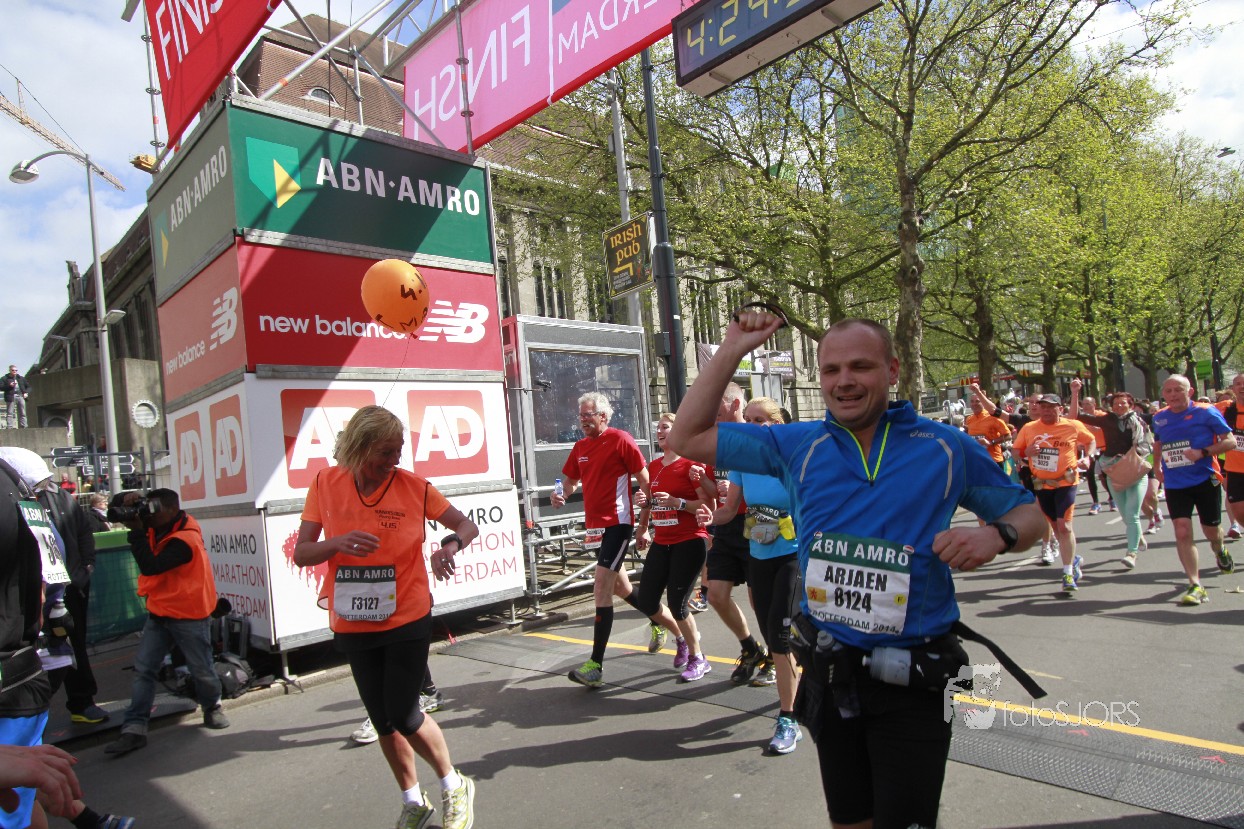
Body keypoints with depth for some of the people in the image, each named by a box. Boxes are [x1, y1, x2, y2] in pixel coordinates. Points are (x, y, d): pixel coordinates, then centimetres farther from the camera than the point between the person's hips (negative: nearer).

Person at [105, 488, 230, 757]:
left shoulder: (185, 540, -24)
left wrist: (136, 531, -27)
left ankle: (212, 707, 30)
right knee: (143, 669, 1)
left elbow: (150, 566, -31)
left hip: (189, 615, -7)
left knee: (201, 670, 6)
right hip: (159, 612, 8)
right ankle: (134, 728, 4)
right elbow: (117, 505, 11)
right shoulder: (157, 527, 2)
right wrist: (130, 498, -14)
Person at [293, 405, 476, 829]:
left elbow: (467, 526, -2)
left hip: (407, 620, -3)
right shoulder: (325, 484, -5)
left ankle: (454, 787, 24)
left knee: (404, 717, -3)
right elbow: (301, 554, -4)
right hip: (352, 626, 3)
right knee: (383, 720, 15)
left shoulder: (413, 486, -11)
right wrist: (336, 543, -24)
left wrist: (451, 545, -24)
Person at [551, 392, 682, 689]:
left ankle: (596, 666, -10)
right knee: (620, 587, 21)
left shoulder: (620, 440, -11)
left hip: (617, 523, -8)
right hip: (594, 525, 9)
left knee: (601, 589, -14)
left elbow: (644, 479, -9)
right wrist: (561, 494, -3)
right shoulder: (580, 447, 10)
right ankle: (659, 622, 47)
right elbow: (571, 480, 20)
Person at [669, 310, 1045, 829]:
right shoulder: (798, 447, 0)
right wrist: (733, 350, -5)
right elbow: (687, 439, 1)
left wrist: (996, 536, -16)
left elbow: (1027, 513, 8)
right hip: (830, 673, 3)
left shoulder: (947, 448, -3)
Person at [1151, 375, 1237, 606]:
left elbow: (1231, 441, -7)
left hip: (1205, 480, -2)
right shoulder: (1159, 418, 5)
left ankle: (1220, 551, 50)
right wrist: (1158, 466, 13)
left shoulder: (1206, 413, -7)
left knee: (1211, 530, 12)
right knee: (1182, 532, -10)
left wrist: (1202, 452, -21)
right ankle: (1195, 585, -7)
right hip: (1175, 484, 2)